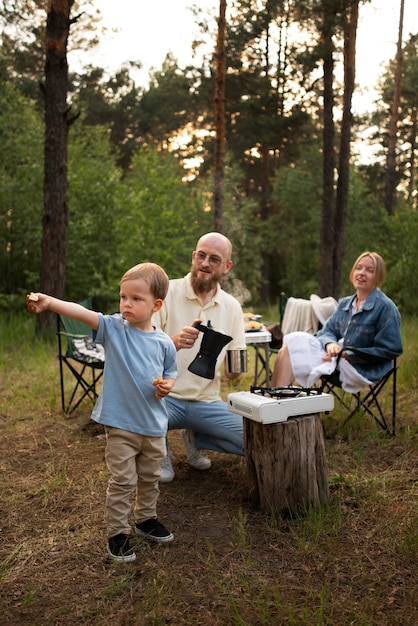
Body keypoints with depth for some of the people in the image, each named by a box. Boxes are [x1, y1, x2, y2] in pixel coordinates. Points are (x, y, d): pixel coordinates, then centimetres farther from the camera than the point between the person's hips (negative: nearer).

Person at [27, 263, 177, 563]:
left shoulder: (164, 343, -4)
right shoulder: (114, 328, -11)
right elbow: (82, 313, -28)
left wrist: (167, 385, -12)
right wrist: (49, 302, -42)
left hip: (154, 425, 3)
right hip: (120, 424, -3)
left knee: (150, 477, 20)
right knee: (122, 481, 4)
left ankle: (146, 518, 42)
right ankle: (117, 532, 23)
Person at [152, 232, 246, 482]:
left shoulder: (232, 306, 5)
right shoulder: (166, 292, -7)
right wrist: (174, 342, -36)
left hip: (207, 402, 4)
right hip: (164, 396, -3)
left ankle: (195, 438, 17)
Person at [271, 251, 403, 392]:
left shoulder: (385, 307, -9)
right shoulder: (345, 304, 13)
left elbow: (390, 350, -12)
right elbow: (327, 331, 13)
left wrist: (348, 355, -17)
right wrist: (330, 343, -13)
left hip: (361, 369, -7)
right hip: (337, 357, 7)